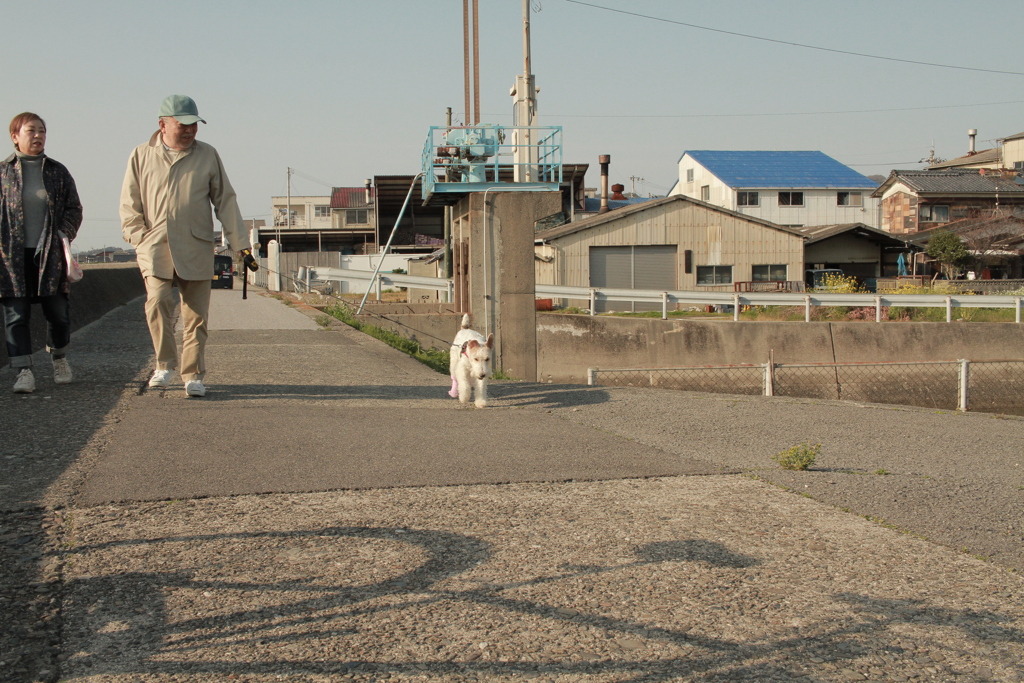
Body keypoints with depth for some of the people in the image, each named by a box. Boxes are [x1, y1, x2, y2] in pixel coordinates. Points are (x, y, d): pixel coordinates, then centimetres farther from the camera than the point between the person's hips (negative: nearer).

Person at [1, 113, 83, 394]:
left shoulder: (57, 172, 10)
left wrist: (64, 235, -6)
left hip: (50, 254, 2)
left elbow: (74, 209, 11)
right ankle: (24, 372, 1)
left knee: (58, 312, 4)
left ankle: (59, 358, 29)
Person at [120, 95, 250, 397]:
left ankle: (193, 375, 11)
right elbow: (129, 203, 11)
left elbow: (225, 200, 11)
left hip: (196, 248, 1)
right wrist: (139, 237, -2)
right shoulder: (142, 156, 8)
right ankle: (164, 364, -2)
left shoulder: (208, 156, 9)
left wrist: (240, 244, 7)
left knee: (196, 314, 1)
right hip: (155, 247, -1)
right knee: (158, 301, -19)